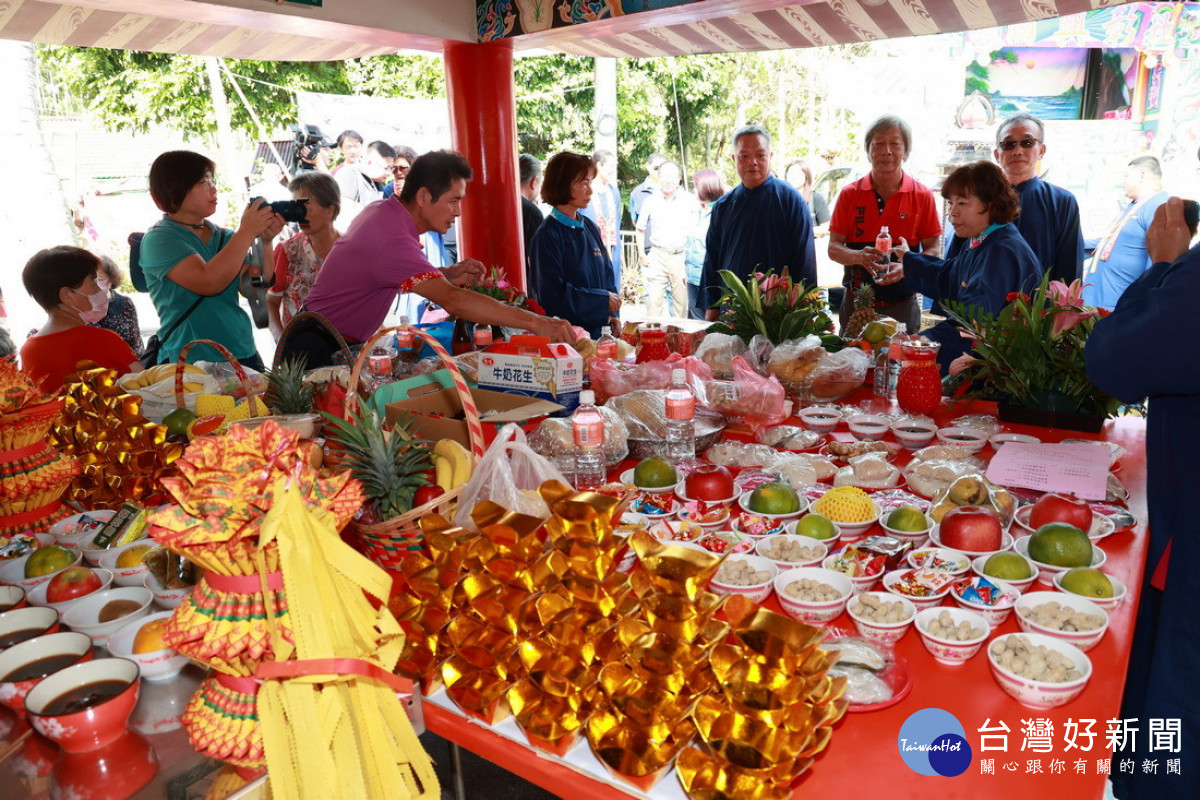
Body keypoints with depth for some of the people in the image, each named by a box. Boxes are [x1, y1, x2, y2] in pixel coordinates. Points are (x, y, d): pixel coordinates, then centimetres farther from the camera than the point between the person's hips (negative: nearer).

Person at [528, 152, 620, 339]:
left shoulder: (591, 228, 10)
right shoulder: (548, 235, -12)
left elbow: (607, 275, 15)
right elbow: (554, 294, -17)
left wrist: (612, 315, -1)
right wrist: (604, 301, -11)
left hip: (599, 330, 7)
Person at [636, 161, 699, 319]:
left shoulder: (690, 200, 4)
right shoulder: (650, 201, 7)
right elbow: (640, 229, 15)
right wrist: (642, 255, 5)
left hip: (683, 256, 0)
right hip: (658, 256, 0)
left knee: (682, 300, 4)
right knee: (654, 299, -6)